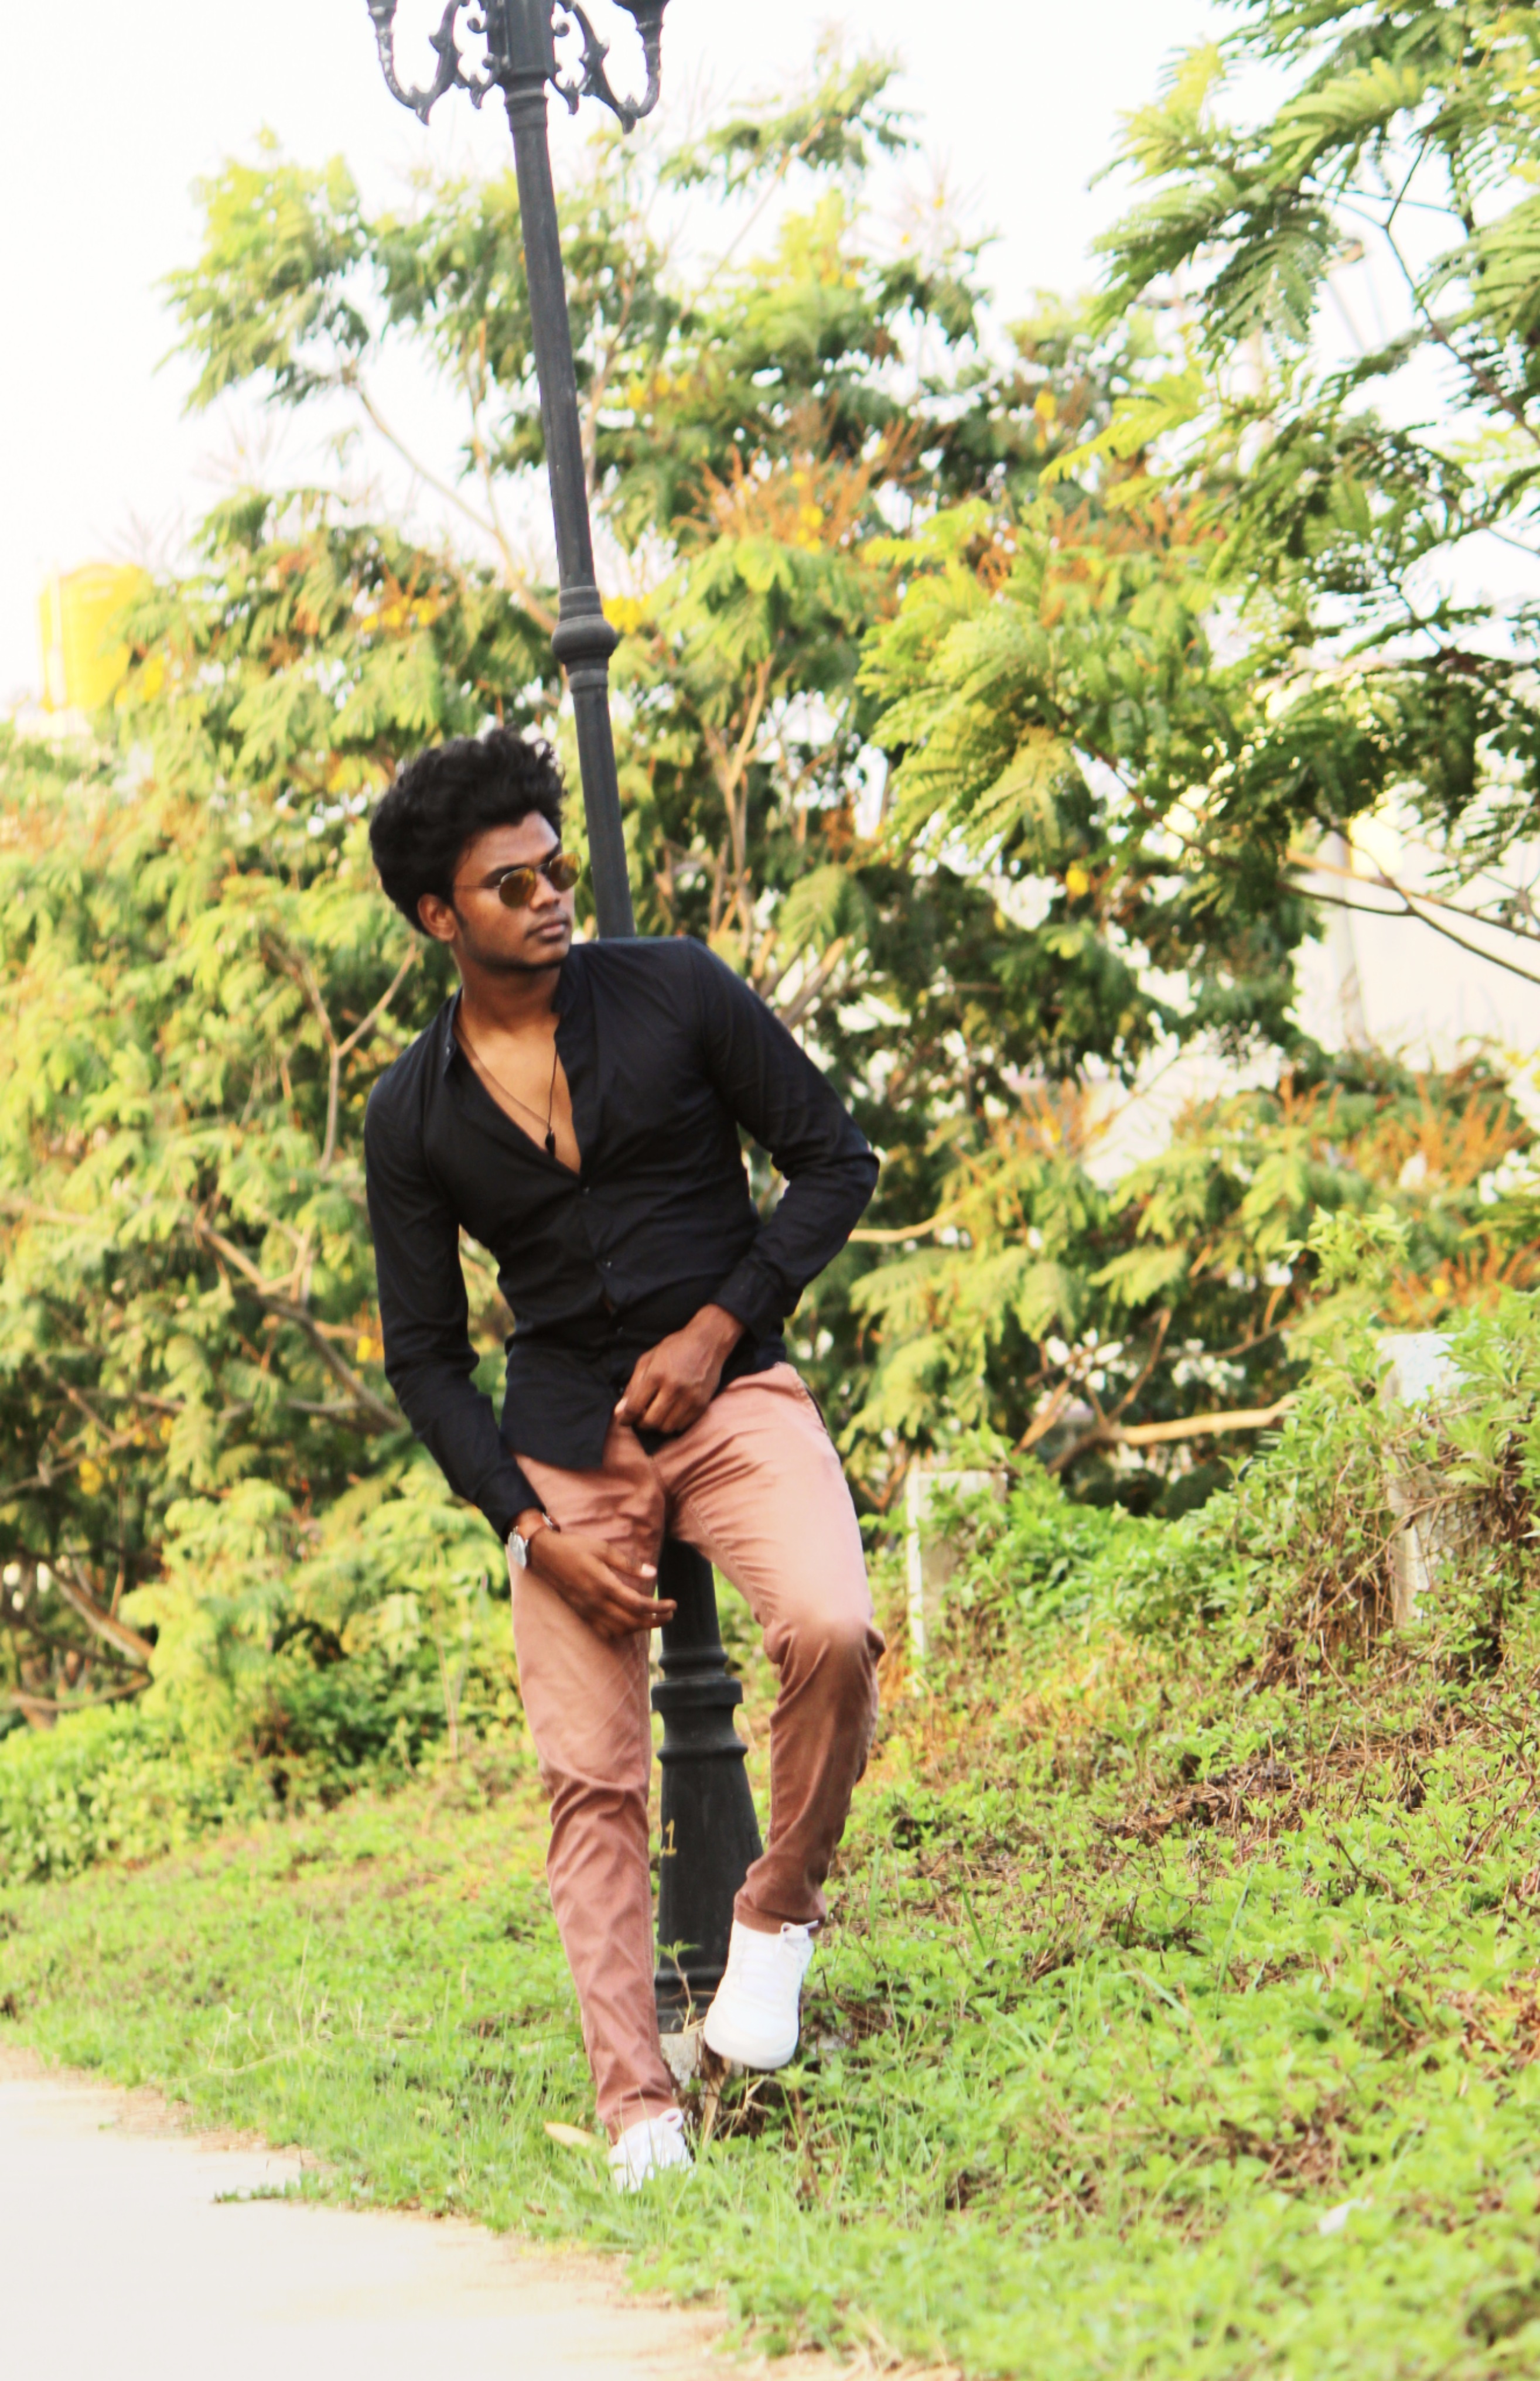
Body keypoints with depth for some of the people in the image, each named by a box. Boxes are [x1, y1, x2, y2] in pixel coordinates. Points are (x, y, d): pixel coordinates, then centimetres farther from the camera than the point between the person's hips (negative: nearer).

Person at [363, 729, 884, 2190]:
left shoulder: (673, 994, -1)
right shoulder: (412, 1114, 3)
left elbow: (834, 1163, 3)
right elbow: (424, 1355, 7)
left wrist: (718, 1325, -9)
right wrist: (529, 1523, -6)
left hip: (728, 1393, -1)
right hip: (562, 1440, 2)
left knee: (830, 1633, -29)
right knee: (591, 1780, -5)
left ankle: (777, 1911, -5)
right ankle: (636, 2112, -1)